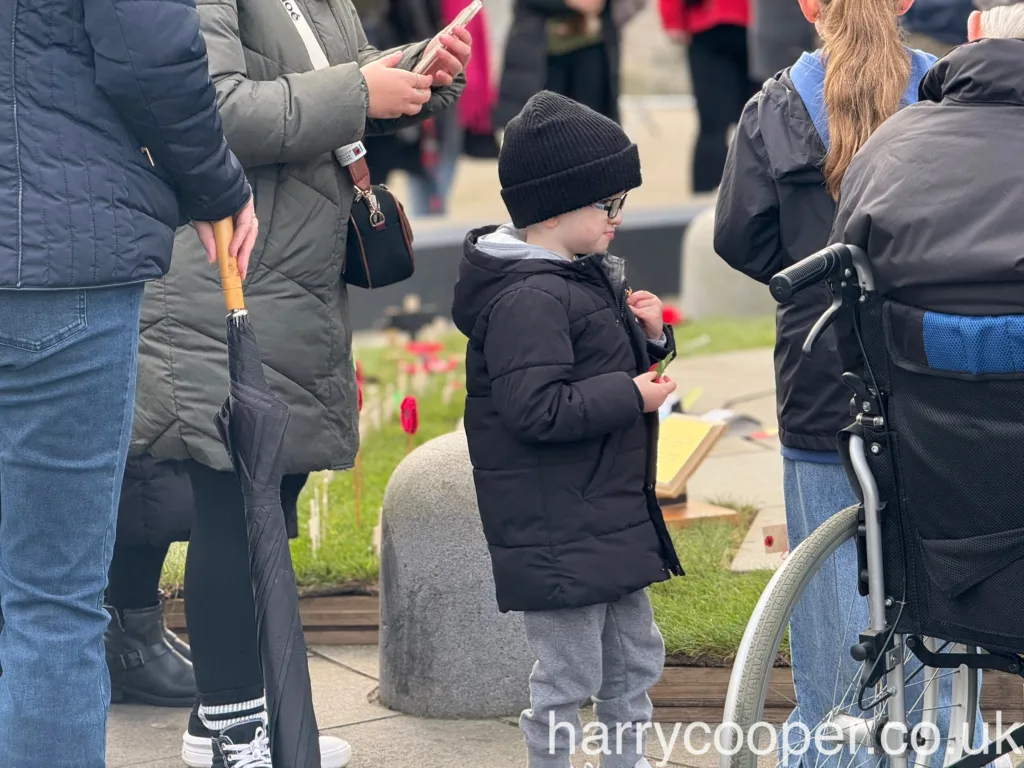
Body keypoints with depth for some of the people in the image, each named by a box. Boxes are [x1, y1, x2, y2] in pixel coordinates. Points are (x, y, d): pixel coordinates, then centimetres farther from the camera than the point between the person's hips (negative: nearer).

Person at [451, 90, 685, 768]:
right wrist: (632, 396, -20)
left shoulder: (589, 277, 12)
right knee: (568, 676, -3)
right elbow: (535, 409, -27)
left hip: (613, 519, 11)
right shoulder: (528, 298, -20)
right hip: (558, 531, -10)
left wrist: (651, 335, 5)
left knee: (635, 660, 20)